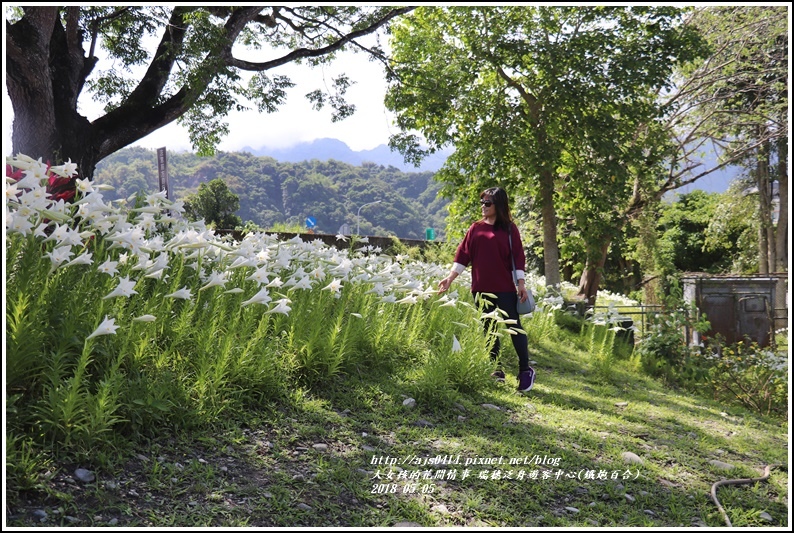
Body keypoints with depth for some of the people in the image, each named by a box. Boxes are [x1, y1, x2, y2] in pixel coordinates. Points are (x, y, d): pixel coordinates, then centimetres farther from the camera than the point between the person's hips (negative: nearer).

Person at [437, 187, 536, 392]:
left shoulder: (509, 228, 0)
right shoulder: (476, 228, 8)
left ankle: (525, 370, 7)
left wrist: (521, 283, -8)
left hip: (505, 288, -4)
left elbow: (518, 256, -2)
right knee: (489, 329, 9)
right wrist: (450, 277, -2)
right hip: (481, 288, 4)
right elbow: (463, 254, 6)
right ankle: (497, 370, 18)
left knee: (514, 327, -2)